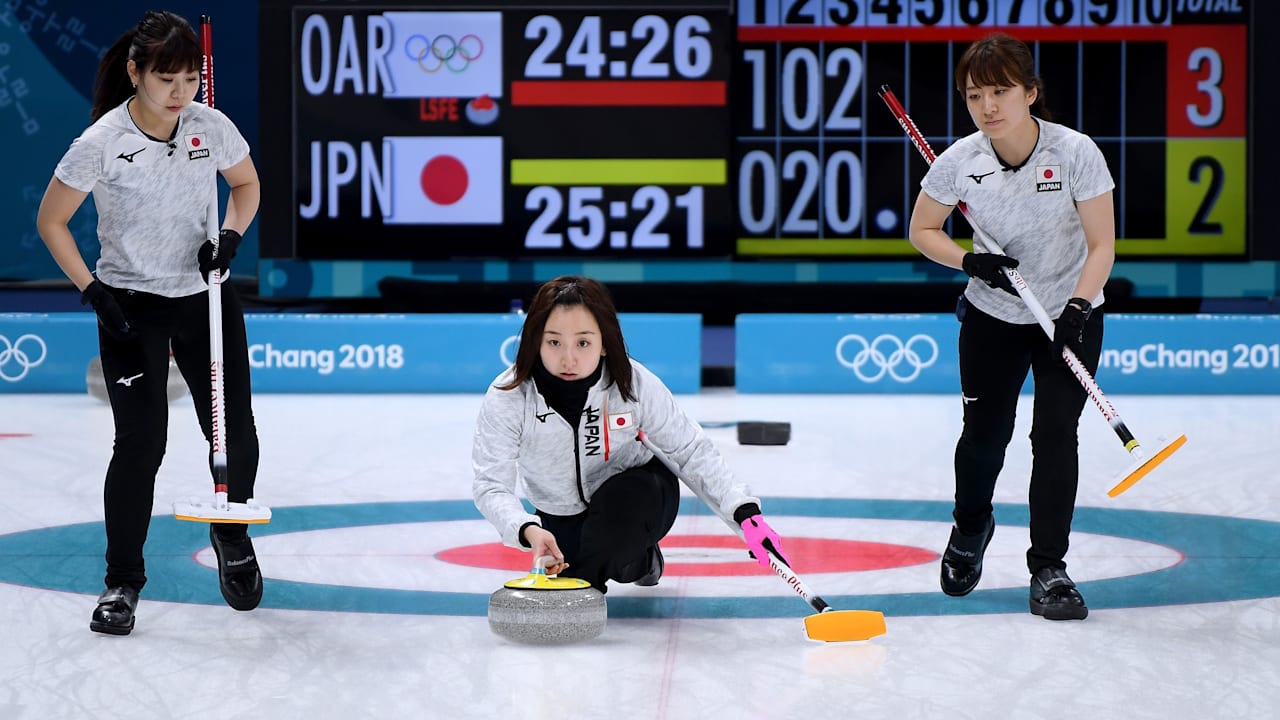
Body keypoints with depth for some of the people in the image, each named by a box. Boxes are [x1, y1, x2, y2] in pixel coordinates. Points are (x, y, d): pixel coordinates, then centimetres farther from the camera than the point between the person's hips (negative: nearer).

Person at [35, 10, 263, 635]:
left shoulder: (213, 128, -8)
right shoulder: (101, 143, -17)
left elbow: (247, 184, 12)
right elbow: (51, 220, -6)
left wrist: (230, 236, -7)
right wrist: (93, 292, -12)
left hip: (206, 300, 3)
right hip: (131, 307, -3)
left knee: (236, 436, 5)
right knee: (141, 443, -10)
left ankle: (231, 537, 35)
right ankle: (122, 581, 4)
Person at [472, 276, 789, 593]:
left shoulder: (634, 384, -25)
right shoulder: (507, 398, -27)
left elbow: (691, 451, -16)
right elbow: (492, 485, -31)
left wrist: (746, 512, -28)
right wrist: (528, 530, -52)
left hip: (636, 502, -2)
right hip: (562, 518, 3)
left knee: (623, 496, -36)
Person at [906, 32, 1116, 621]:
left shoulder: (1075, 152, -22)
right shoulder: (960, 161, -16)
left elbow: (1102, 244, -16)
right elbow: (922, 230, -1)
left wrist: (1077, 307, -30)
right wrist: (970, 261, -18)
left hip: (1070, 314, -2)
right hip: (992, 318, 2)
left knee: (1055, 436, -11)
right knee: (985, 434, 9)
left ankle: (1048, 568, 0)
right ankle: (970, 529, 40)